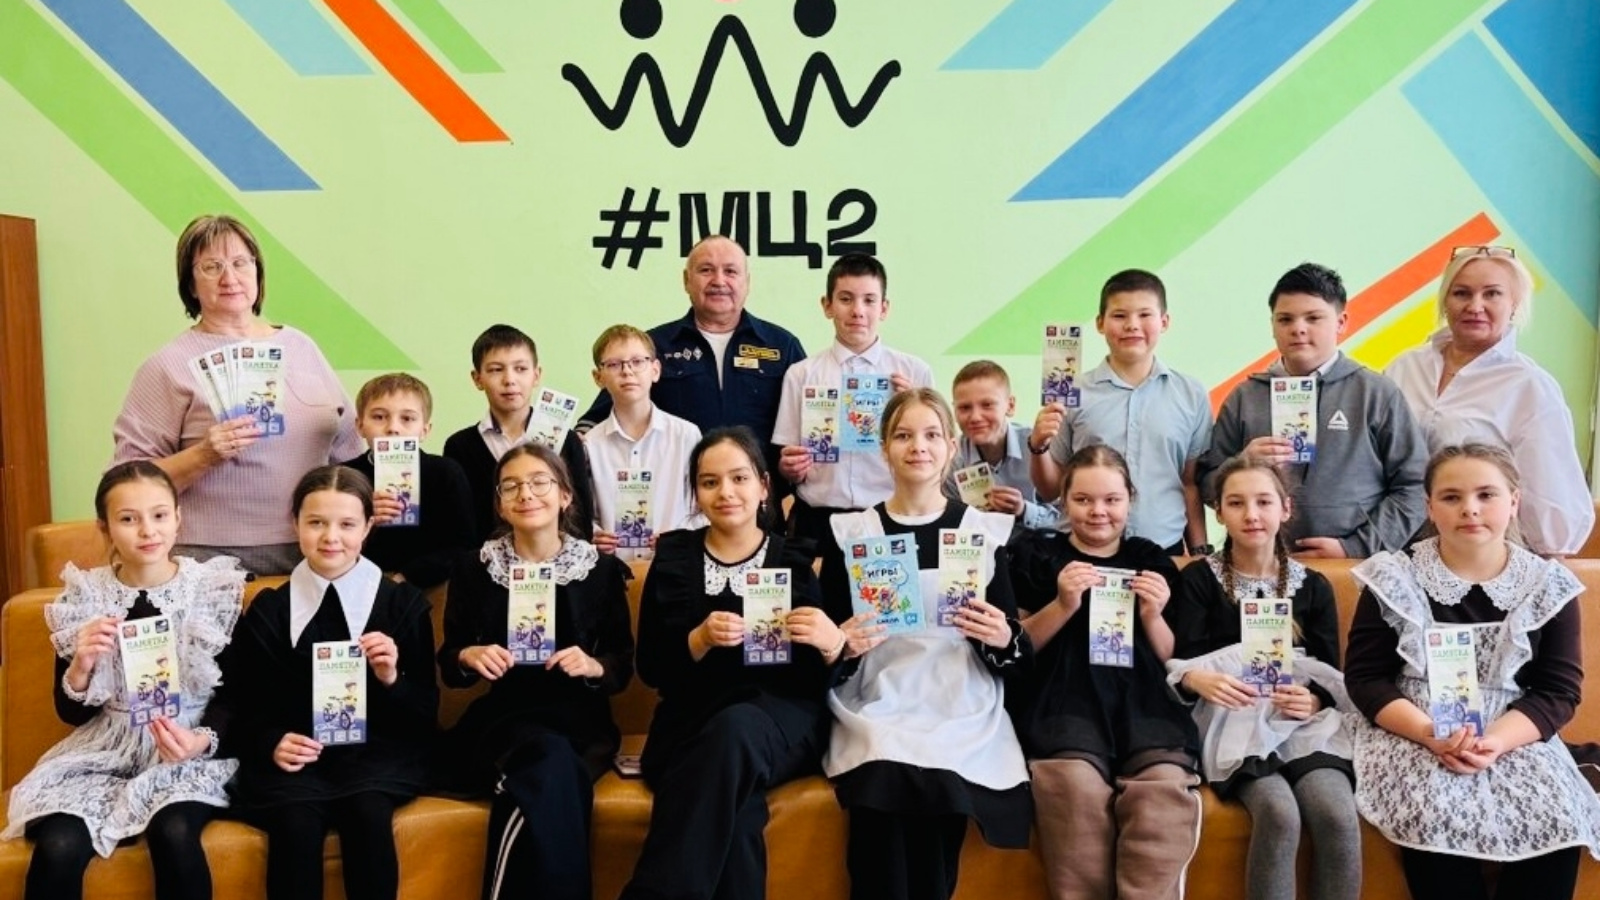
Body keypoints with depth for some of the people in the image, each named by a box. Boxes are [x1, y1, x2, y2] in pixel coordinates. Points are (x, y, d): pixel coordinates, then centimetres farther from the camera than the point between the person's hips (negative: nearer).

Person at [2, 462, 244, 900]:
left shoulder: (216, 588, -3)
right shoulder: (82, 598, 1)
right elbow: (70, 713, 6)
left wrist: (203, 740, -20)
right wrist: (80, 669, -14)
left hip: (188, 753, -1)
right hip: (104, 753, 2)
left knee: (174, 833, -30)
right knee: (57, 848, -25)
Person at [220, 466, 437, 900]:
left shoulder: (404, 603, 6)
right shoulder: (267, 610, 8)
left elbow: (426, 713, 6)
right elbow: (243, 709, 12)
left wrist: (392, 679, -14)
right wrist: (272, 744, -8)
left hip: (376, 753, 0)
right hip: (292, 759, 1)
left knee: (368, 811, -32)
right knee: (295, 822, -30)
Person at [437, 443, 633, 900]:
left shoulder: (602, 570, 7)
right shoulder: (474, 571, 8)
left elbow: (623, 665, 9)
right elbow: (447, 665, 12)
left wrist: (594, 667, -13)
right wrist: (469, 656, -11)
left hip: (580, 719, 0)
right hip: (503, 716, 0)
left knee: (545, 780, -36)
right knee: (550, 760, -36)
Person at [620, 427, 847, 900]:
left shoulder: (799, 560, 7)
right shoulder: (674, 558, 9)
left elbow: (831, 678, 5)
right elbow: (650, 668, 5)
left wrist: (831, 643, -19)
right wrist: (700, 639, -15)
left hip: (784, 717, 0)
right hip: (693, 722, 0)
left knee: (735, 728, -37)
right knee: (734, 814, -35)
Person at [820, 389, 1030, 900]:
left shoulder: (987, 530, 8)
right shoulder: (850, 533, 7)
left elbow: (1020, 658, 10)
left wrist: (1004, 639, -12)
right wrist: (841, 646, -11)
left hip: (964, 714, 0)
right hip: (877, 712, 0)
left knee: (935, 794, -29)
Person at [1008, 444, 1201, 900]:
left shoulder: (1151, 562, 20)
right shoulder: (1036, 555, 13)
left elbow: (1171, 662, 20)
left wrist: (1152, 616, 1)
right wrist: (1063, 605, -6)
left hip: (1142, 704, 2)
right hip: (1064, 704, -2)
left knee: (1167, 791, -31)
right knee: (1077, 789, -34)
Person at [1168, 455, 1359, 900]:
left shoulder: (1313, 585, 14)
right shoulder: (1197, 579, 6)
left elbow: (1331, 675, 9)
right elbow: (1178, 664, -3)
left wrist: (1312, 700, -14)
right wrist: (1198, 679, -27)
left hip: (1305, 721, 3)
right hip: (1234, 721, -2)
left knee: (1338, 815, -27)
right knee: (1279, 814, -31)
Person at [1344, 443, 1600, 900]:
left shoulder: (1548, 586, 4)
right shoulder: (1393, 579, -2)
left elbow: (1559, 692, 1)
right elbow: (1365, 679, -3)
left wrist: (1495, 741, -18)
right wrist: (1432, 736, -19)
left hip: (1513, 737, 2)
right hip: (1410, 733, -2)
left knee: (1558, 823, -24)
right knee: (1437, 821, -30)